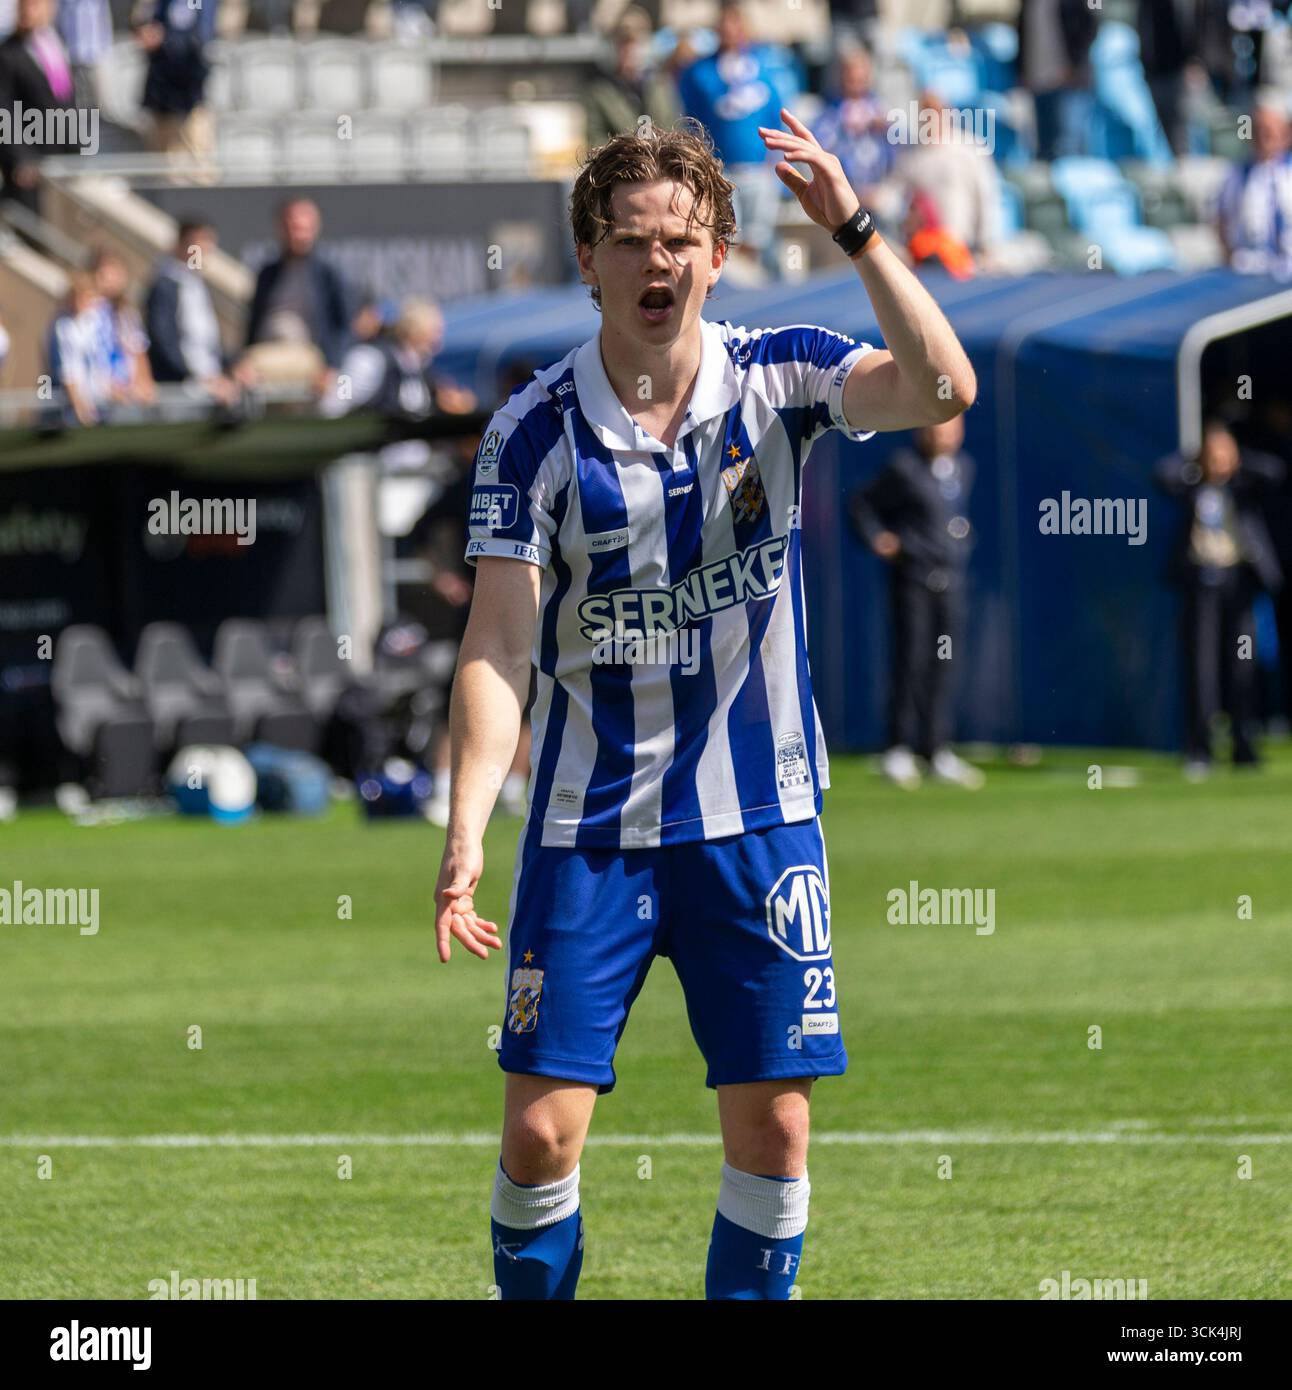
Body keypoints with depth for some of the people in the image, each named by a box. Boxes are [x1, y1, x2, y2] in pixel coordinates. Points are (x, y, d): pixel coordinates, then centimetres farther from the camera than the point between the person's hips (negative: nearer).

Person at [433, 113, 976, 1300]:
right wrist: (465, 835, -21)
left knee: (773, 1124, 1)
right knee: (543, 1127, -5)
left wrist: (855, 231, -31)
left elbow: (941, 390, -20)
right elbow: (498, 647, -10)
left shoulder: (775, 379, -3)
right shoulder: (534, 434, -7)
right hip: (587, 831, -1)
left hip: (756, 818, 1)